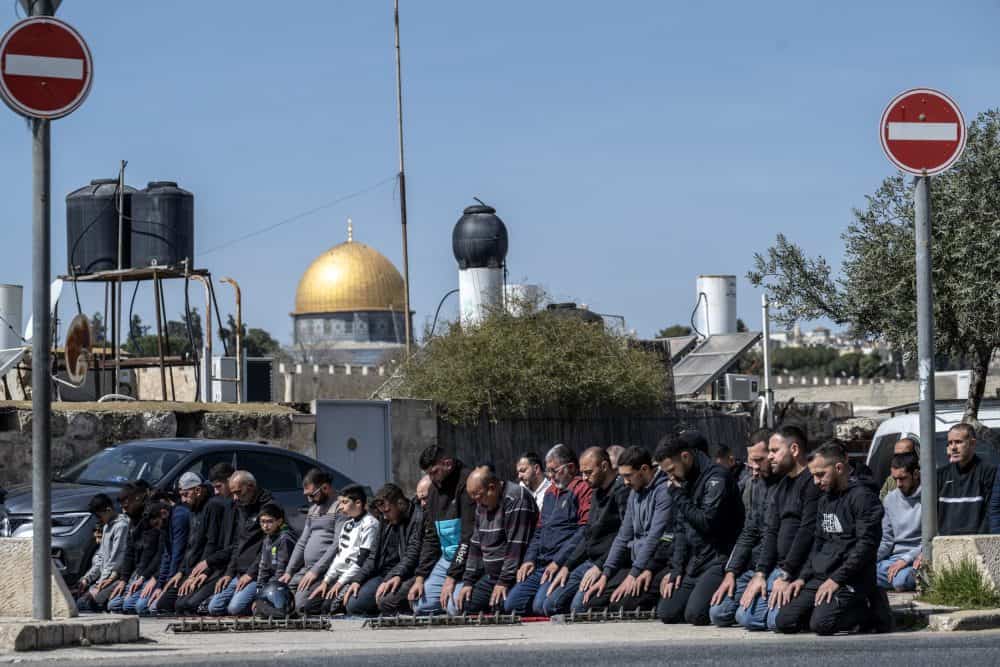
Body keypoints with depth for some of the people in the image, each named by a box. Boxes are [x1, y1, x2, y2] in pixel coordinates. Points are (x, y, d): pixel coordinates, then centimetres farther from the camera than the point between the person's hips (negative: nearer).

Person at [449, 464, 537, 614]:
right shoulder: (482, 504, 11)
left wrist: (504, 582, -21)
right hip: (491, 576, 9)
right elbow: (475, 545, 17)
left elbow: (515, 548, -21)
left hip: (512, 576, -9)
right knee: (455, 607, 1)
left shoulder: (516, 498, -18)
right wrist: (468, 581, 11)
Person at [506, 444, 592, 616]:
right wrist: (529, 560, 11)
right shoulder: (551, 491, 23)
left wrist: (558, 562, -16)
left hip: (564, 564, -9)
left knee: (541, 606, -27)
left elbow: (585, 530, -15)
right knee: (511, 605, -4)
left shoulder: (583, 489, -5)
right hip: (541, 566, 9)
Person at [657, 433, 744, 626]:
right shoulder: (684, 482, 15)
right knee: (666, 613, -2)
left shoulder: (717, 478, -13)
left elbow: (708, 523, -21)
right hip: (694, 563, 9)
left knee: (695, 614, -25)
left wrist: (681, 498, -12)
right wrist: (676, 570, 9)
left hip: (719, 561, -9)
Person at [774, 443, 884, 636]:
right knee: (784, 622, -8)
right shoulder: (825, 500, 19)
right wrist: (803, 577, 10)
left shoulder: (863, 497, -8)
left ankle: (864, 613, 0)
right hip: (819, 577, 8)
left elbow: (866, 545, -16)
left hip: (851, 581, -8)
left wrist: (836, 579, -19)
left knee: (821, 624, -27)